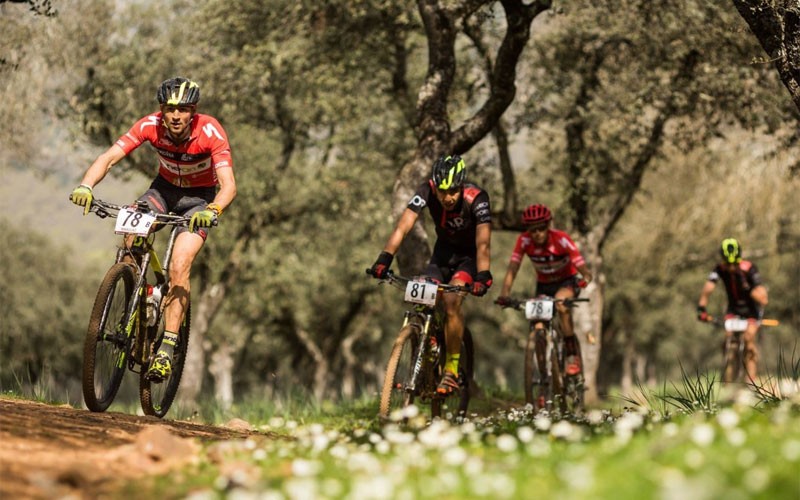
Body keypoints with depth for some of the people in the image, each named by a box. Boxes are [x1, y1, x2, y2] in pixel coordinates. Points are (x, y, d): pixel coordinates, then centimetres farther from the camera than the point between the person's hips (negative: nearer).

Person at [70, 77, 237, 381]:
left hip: (199, 197, -3)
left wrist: (212, 210, -57)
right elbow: (108, 157, -27)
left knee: (178, 267, -21)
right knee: (130, 234, -28)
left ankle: (167, 348, -16)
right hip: (164, 187, 3)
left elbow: (228, 185, -36)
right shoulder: (151, 126, -23)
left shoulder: (210, 132, -30)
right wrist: (85, 186, -46)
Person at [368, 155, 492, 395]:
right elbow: (403, 226, -33)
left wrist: (482, 276, -53)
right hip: (443, 251, 3)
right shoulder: (427, 191, -25)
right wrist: (384, 258, -46)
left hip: (469, 256, -3)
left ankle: (452, 370, -17)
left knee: (452, 300, -27)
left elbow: (482, 242, -38)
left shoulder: (476, 198, -32)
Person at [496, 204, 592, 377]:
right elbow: (512, 269, -26)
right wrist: (504, 294, -42)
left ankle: (573, 356, -26)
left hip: (567, 281, -3)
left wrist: (584, 280, -54)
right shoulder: (524, 241, -21)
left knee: (561, 303, -35)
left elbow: (585, 271, -32)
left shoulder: (561, 240, -28)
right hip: (543, 285, 3)